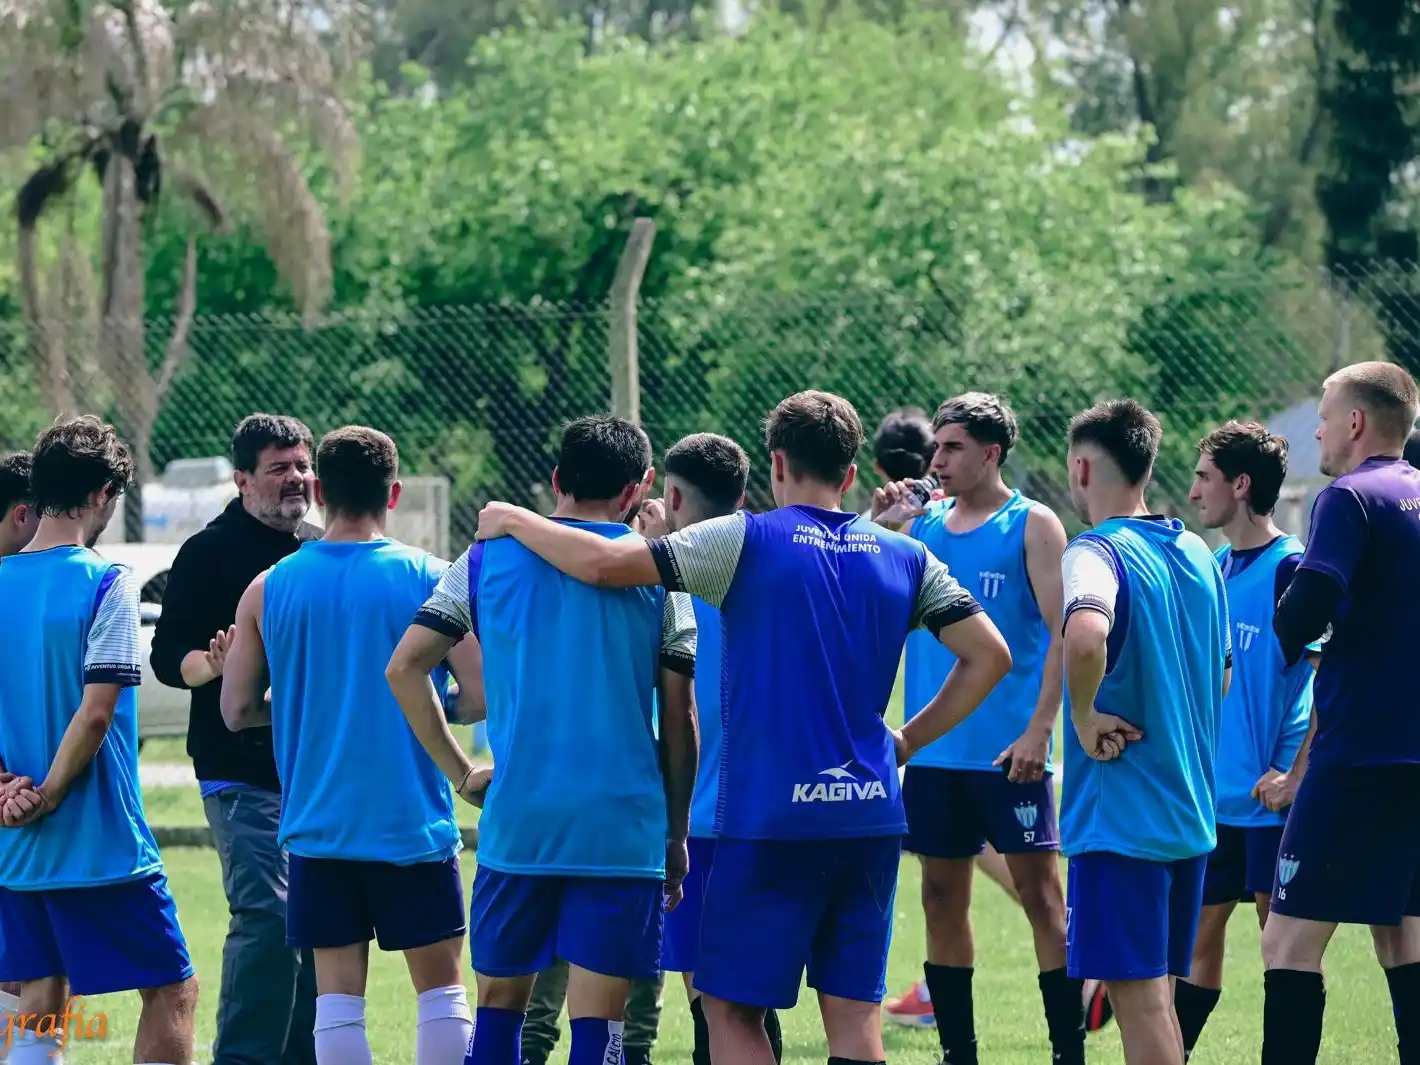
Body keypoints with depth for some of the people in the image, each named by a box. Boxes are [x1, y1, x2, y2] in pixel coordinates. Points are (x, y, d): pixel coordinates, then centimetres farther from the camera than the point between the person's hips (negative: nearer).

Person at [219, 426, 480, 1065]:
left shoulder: (268, 589, 1)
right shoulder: (429, 579, -5)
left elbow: (237, 711, 5)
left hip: (316, 822, 2)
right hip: (413, 821, -2)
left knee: (337, 994, 4)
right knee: (440, 987, 6)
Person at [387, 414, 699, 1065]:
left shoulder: (488, 558, 7)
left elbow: (404, 667, 3)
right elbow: (679, 719, 2)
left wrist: (459, 771, 9)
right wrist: (677, 834, 10)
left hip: (516, 819, 2)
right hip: (623, 828, -2)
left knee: (499, 1005, 13)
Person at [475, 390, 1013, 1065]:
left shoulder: (746, 541, -6)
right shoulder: (906, 559, 8)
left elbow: (603, 563, -10)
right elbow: (990, 655, 8)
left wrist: (513, 522, 6)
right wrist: (906, 742, 14)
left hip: (769, 817, -5)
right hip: (872, 818, 5)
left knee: (733, 1007, 2)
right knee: (855, 1011, 6)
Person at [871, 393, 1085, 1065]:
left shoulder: (1032, 525, -3)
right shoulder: (922, 523, 11)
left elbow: (1064, 632, -9)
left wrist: (1039, 729, -17)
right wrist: (877, 527, -3)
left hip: (1007, 751, -5)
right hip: (932, 750, 5)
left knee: (1040, 893, -5)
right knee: (942, 899, 8)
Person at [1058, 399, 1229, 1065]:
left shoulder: (1096, 553, -14)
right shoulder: (1198, 554, 12)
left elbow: (1086, 634, -36)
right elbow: (1220, 678, 22)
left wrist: (1084, 715, -20)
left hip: (1119, 811, -8)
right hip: (1189, 812, 8)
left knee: (1137, 999, -6)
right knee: (1155, 995, 16)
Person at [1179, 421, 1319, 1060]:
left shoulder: (1289, 568, -12)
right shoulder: (1216, 569, 12)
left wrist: (1298, 776, -18)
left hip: (1270, 797, -8)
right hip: (1212, 793, 8)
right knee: (1199, 933, 10)